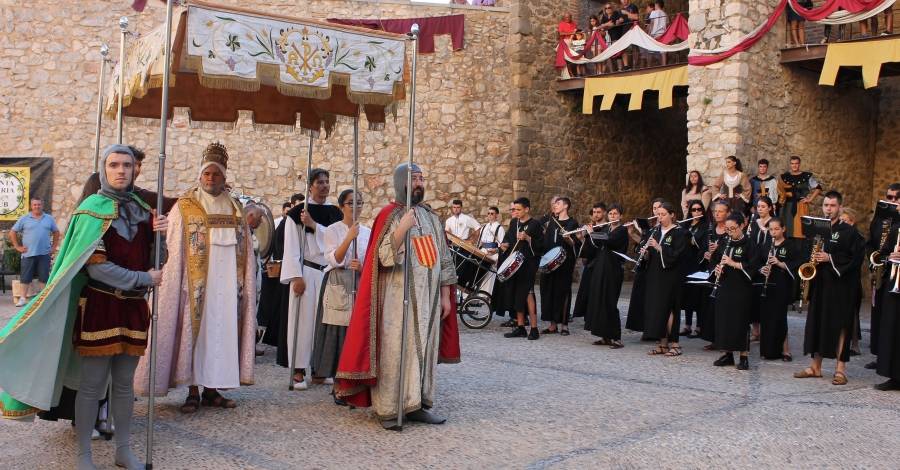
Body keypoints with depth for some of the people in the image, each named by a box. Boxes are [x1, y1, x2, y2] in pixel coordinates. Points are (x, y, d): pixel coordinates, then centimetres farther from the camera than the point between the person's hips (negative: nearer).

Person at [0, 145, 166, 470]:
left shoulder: (141, 208, 9)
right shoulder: (92, 209, -6)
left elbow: (152, 255, 16)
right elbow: (95, 265, -14)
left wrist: (160, 232, -5)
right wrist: (143, 279, -13)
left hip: (133, 307, 5)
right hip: (99, 306, -4)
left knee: (124, 383, 12)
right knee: (92, 385, 3)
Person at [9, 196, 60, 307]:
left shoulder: (49, 219, 8)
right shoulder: (24, 219, 1)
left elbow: (56, 232, 17)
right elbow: (12, 233, 5)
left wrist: (54, 247, 10)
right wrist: (17, 247, 0)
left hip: (44, 253, 2)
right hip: (28, 253, -1)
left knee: (44, 276, 4)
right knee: (26, 277, 0)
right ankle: (23, 298, 6)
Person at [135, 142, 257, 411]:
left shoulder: (234, 208, 12)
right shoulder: (184, 207, 2)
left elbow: (245, 250, 13)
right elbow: (174, 249, -3)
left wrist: (245, 282, 8)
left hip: (226, 285, 4)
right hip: (196, 285, -3)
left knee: (221, 332, 5)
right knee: (194, 331, -1)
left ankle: (211, 389, 13)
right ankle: (193, 391, 7)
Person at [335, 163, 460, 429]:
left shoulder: (431, 217, 13)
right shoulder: (389, 215, -5)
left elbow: (444, 259, 14)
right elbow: (384, 257, -14)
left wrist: (445, 295, 10)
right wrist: (402, 229, -26)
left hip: (428, 298, 6)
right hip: (397, 299, -6)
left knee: (424, 350, 8)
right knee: (394, 351, -4)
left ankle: (416, 404, 17)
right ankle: (387, 409, 3)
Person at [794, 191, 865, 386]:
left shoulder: (848, 231, -4)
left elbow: (856, 258, -11)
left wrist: (830, 259, -19)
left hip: (840, 285, -6)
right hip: (819, 284, 6)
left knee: (839, 325, -3)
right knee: (816, 323, 8)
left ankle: (840, 369, 2)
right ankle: (815, 366, 17)